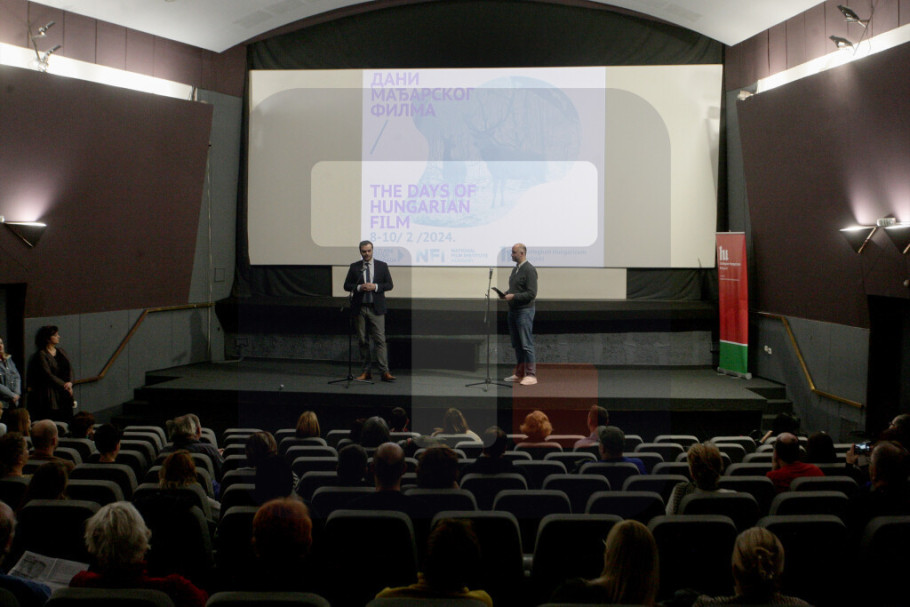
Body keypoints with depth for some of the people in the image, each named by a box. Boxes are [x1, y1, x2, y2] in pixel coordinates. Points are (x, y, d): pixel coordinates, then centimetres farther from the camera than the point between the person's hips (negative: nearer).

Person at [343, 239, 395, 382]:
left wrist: (375, 286, -12)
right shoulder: (354, 267, 8)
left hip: (376, 308, -2)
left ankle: (384, 372, -11)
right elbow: (346, 285, 7)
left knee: (380, 340, -8)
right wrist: (359, 287, -12)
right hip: (359, 308, 2)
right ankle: (366, 371, 10)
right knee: (363, 340, 4)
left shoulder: (382, 266, 6)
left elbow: (389, 285, 4)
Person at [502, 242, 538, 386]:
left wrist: (513, 296, -19)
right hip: (513, 310, 9)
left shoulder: (529, 270, -12)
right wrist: (505, 294, 6)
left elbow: (531, 293, -17)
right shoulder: (515, 269, 15)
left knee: (526, 344, -6)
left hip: (524, 310, -9)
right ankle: (519, 373, 17)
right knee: (517, 344, 11)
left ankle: (531, 375, -2)